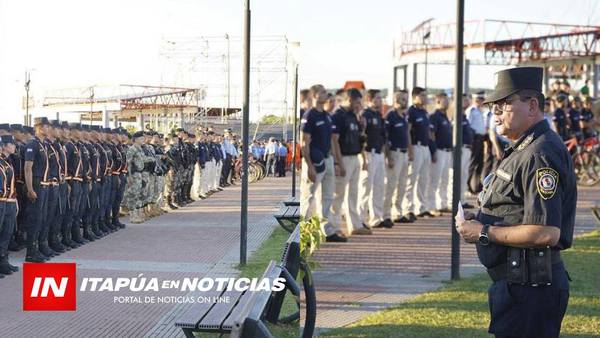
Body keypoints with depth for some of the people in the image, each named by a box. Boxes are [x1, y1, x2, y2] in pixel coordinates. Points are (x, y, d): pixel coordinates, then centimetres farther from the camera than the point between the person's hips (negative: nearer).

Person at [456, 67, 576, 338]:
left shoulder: (540, 155, -18)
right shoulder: (521, 150, 16)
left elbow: (546, 232, -27)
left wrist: (485, 233, -17)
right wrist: (478, 221, 10)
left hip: (530, 288, -11)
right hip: (515, 282, 11)